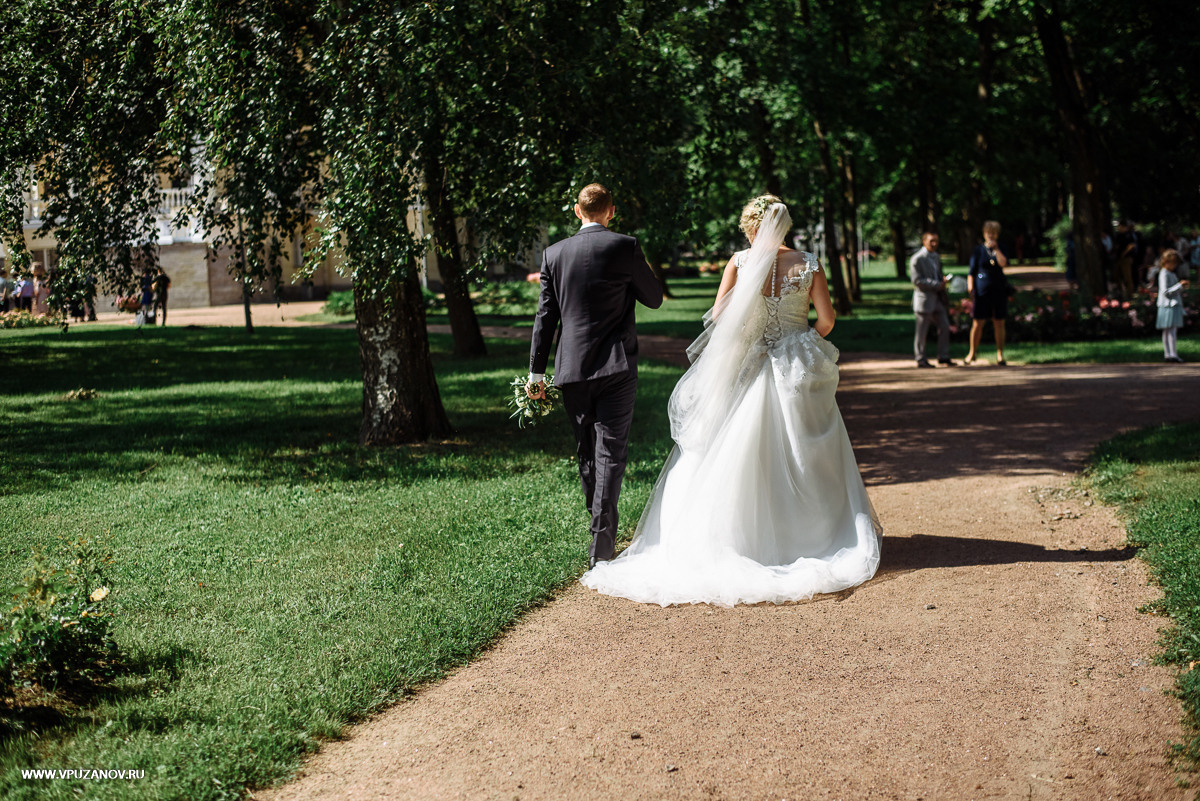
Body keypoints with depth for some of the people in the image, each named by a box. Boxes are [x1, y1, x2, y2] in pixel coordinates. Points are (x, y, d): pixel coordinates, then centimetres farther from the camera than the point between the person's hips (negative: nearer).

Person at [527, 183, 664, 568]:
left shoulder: (553, 253, 5)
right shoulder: (625, 247, -5)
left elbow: (545, 315, 6)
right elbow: (654, 299, 5)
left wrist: (537, 371, 10)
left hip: (572, 369, 3)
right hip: (616, 366, -3)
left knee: (586, 453, 15)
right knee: (611, 452, -3)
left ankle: (600, 530, 26)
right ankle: (602, 542, -10)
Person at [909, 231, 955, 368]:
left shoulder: (936, 257, 15)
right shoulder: (917, 259, -11)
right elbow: (917, 280, -17)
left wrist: (943, 280, 2)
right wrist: (937, 285, -20)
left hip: (937, 299, 7)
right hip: (924, 299, -7)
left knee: (944, 327, 5)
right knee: (922, 331, 1)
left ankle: (943, 356, 14)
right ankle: (921, 359, 9)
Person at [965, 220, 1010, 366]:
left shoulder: (1001, 249, 8)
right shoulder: (978, 250, 4)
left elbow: (1004, 264, -10)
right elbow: (972, 272, 3)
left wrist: (996, 249, -11)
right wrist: (970, 287, -9)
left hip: (999, 290, 1)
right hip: (982, 290, -1)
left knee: (999, 323, 2)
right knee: (977, 323, -1)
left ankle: (1000, 356, 8)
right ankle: (972, 354, 13)